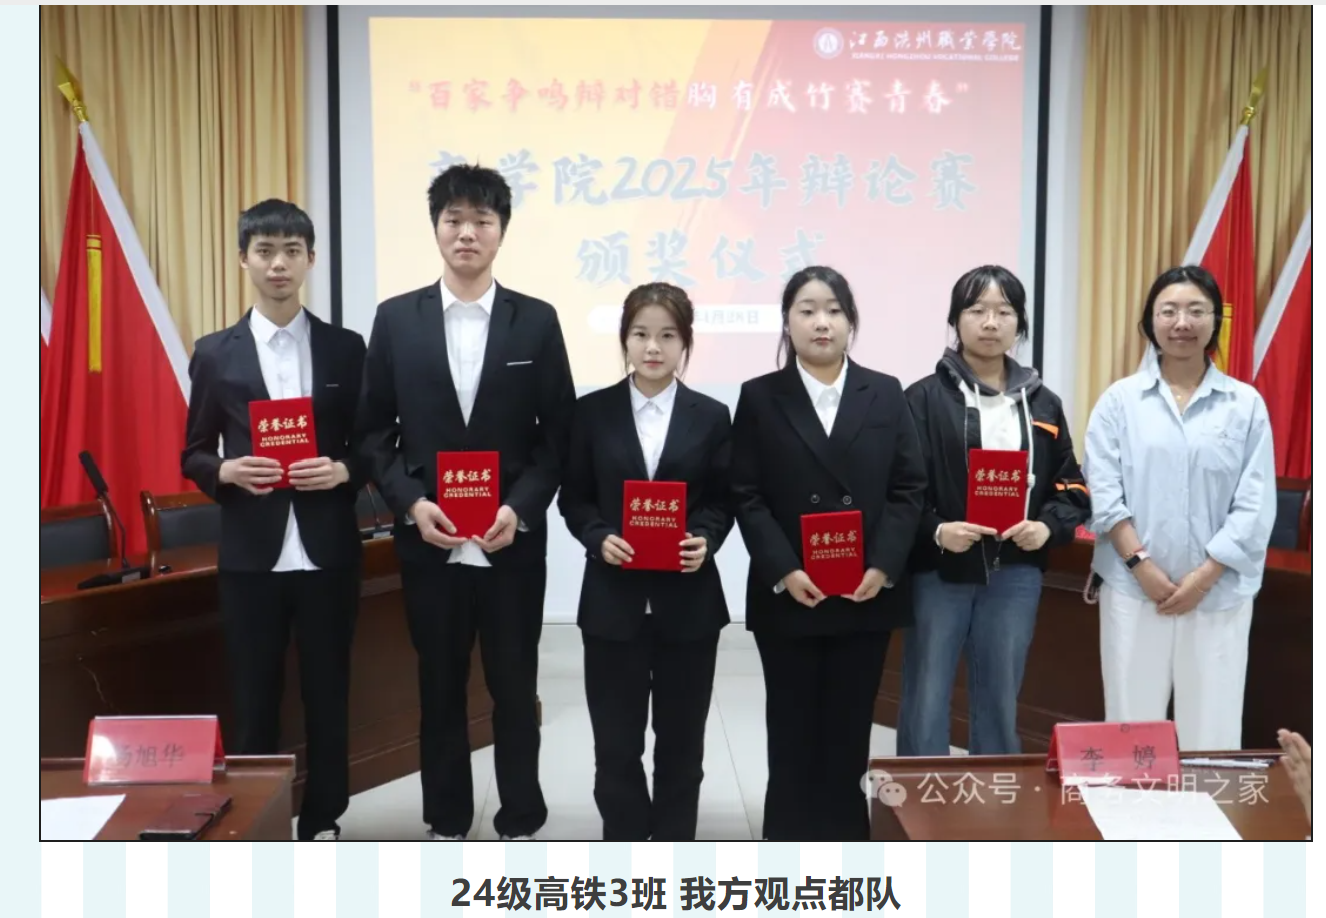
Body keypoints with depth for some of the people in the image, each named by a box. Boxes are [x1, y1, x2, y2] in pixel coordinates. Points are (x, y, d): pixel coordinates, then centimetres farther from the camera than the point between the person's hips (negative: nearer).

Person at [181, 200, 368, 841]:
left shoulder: (345, 349, 4)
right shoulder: (215, 353, 4)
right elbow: (193, 454, 8)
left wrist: (343, 470, -14)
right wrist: (227, 470, -13)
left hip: (328, 553, 0)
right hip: (250, 555, 0)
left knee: (327, 694, 10)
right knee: (253, 699, 9)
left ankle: (322, 822, 26)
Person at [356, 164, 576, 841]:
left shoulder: (537, 322, 1)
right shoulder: (396, 319, 3)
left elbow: (559, 433, 0)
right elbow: (374, 430, 4)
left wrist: (520, 509, -13)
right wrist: (410, 503, -11)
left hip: (513, 542, -1)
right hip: (429, 542, 1)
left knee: (515, 689, 9)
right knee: (439, 690, 12)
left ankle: (520, 824, 27)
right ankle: (446, 824, 29)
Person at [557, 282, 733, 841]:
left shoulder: (711, 417, 3)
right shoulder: (593, 412, 1)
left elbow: (723, 502, 5)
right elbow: (573, 498, 4)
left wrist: (706, 539, -15)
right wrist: (598, 538, -15)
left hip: (688, 599, 1)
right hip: (614, 599, 0)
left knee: (681, 739, 12)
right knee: (616, 741, 6)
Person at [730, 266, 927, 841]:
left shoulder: (886, 394, 6)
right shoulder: (759, 397, 1)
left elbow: (909, 489, 2)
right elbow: (747, 497, -4)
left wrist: (884, 566, -10)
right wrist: (783, 571, -15)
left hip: (868, 594, 2)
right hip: (787, 596, -1)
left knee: (849, 725, 11)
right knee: (792, 725, 8)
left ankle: (842, 835, 25)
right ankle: (791, 839, 22)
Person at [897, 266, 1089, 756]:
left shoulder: (1043, 403, 10)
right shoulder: (925, 398, -3)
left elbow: (1071, 486, 12)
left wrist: (1048, 526, -7)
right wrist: (935, 531, -23)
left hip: (1015, 575, 4)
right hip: (938, 572, -3)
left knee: (1000, 705, 14)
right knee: (925, 708, 3)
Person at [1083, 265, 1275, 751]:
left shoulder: (1246, 403, 4)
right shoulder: (1120, 399, 3)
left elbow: (1254, 505, -1)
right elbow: (1103, 492, -3)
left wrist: (1204, 576, -9)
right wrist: (1142, 565, -11)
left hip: (1219, 593, 1)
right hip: (1133, 588, 0)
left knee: (1212, 725, 7)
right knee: (1131, 722, 7)